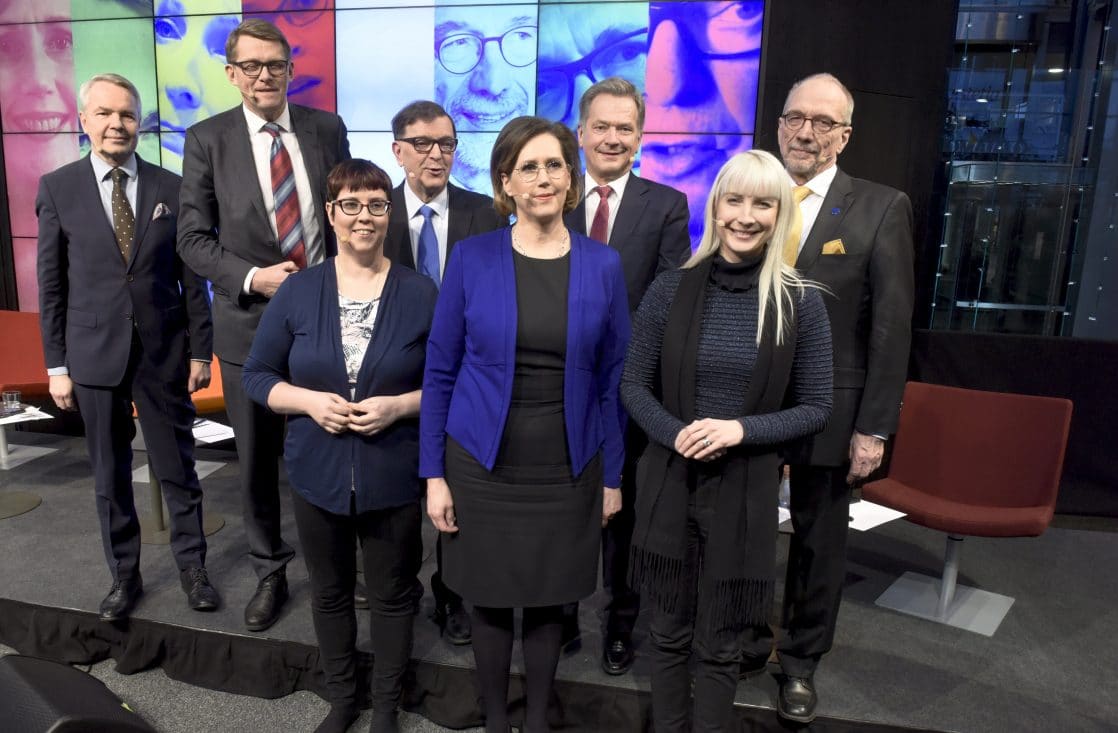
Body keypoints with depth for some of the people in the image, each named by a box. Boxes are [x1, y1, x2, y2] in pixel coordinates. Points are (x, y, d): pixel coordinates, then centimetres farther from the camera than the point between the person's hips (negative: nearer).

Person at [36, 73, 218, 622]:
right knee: (109, 477, 12)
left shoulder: (172, 188, 0)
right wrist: (56, 365, 0)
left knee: (178, 469, 9)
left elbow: (192, 277, 2)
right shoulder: (58, 188, 0)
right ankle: (124, 575, 29)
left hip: (164, 353, 0)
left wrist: (200, 351, 1)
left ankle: (191, 567, 26)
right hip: (95, 355, 1)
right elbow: (51, 284, 2)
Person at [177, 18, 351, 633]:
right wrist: (253, 278, -17)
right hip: (250, 322, 0)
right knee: (257, 459, 11)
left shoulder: (327, 129, 2)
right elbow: (193, 238, -2)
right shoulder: (207, 139, -2)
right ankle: (270, 571, 32)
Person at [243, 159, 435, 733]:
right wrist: (310, 401, -15)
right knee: (330, 593, 19)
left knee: (392, 594, 15)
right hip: (317, 475, 2)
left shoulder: (421, 294, -7)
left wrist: (399, 406, -20)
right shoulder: (297, 291, -2)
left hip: (394, 478, -2)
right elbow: (257, 375, 3)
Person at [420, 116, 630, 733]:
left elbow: (613, 378, 3)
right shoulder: (471, 258, -6)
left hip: (566, 470, 1)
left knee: (547, 602, 16)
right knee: (490, 602, 14)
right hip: (482, 465, 0)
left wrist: (613, 475, 3)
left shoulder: (603, 265, -2)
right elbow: (439, 370, -2)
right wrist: (434, 473, -4)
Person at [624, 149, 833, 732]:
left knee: (719, 642, 15)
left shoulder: (801, 304, -6)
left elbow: (816, 408, -2)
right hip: (668, 484, 1)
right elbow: (633, 385, 0)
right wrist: (675, 435, -18)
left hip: (745, 491, -1)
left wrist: (742, 430, -18)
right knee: (669, 631, 17)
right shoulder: (670, 290, -5)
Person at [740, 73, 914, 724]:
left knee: (819, 544, 14)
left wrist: (874, 427, -9)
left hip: (830, 414, -1)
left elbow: (892, 326, -6)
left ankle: (802, 661, 36)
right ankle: (749, 640, 39)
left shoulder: (882, 208, -4)